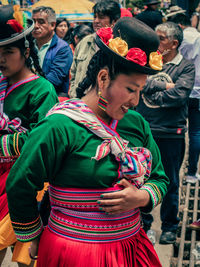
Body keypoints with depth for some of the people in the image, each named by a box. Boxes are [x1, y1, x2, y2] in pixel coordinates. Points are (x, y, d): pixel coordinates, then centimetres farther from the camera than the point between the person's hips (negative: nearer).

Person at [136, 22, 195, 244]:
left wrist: (152, 92, -6)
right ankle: (143, 221, 30)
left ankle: (169, 226, 25)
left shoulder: (186, 67, -1)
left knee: (170, 182, 8)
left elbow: (179, 95, -16)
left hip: (170, 133, -3)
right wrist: (163, 85, -12)